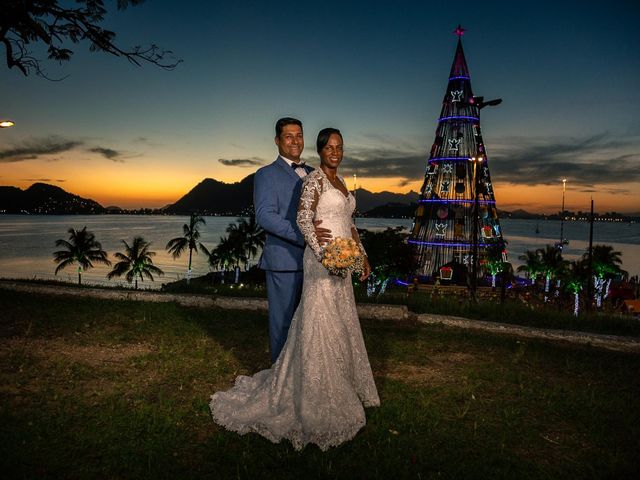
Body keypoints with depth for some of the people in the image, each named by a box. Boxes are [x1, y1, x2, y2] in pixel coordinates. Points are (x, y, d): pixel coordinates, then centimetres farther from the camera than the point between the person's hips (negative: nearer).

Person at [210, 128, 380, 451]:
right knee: (320, 326, -2)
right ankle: (316, 400, 12)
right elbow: (303, 220, -18)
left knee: (340, 325, 17)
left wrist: (362, 255, 14)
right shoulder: (314, 179, -10)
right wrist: (324, 254, -24)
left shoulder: (340, 182, 16)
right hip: (321, 260, -9)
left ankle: (339, 385, 34)